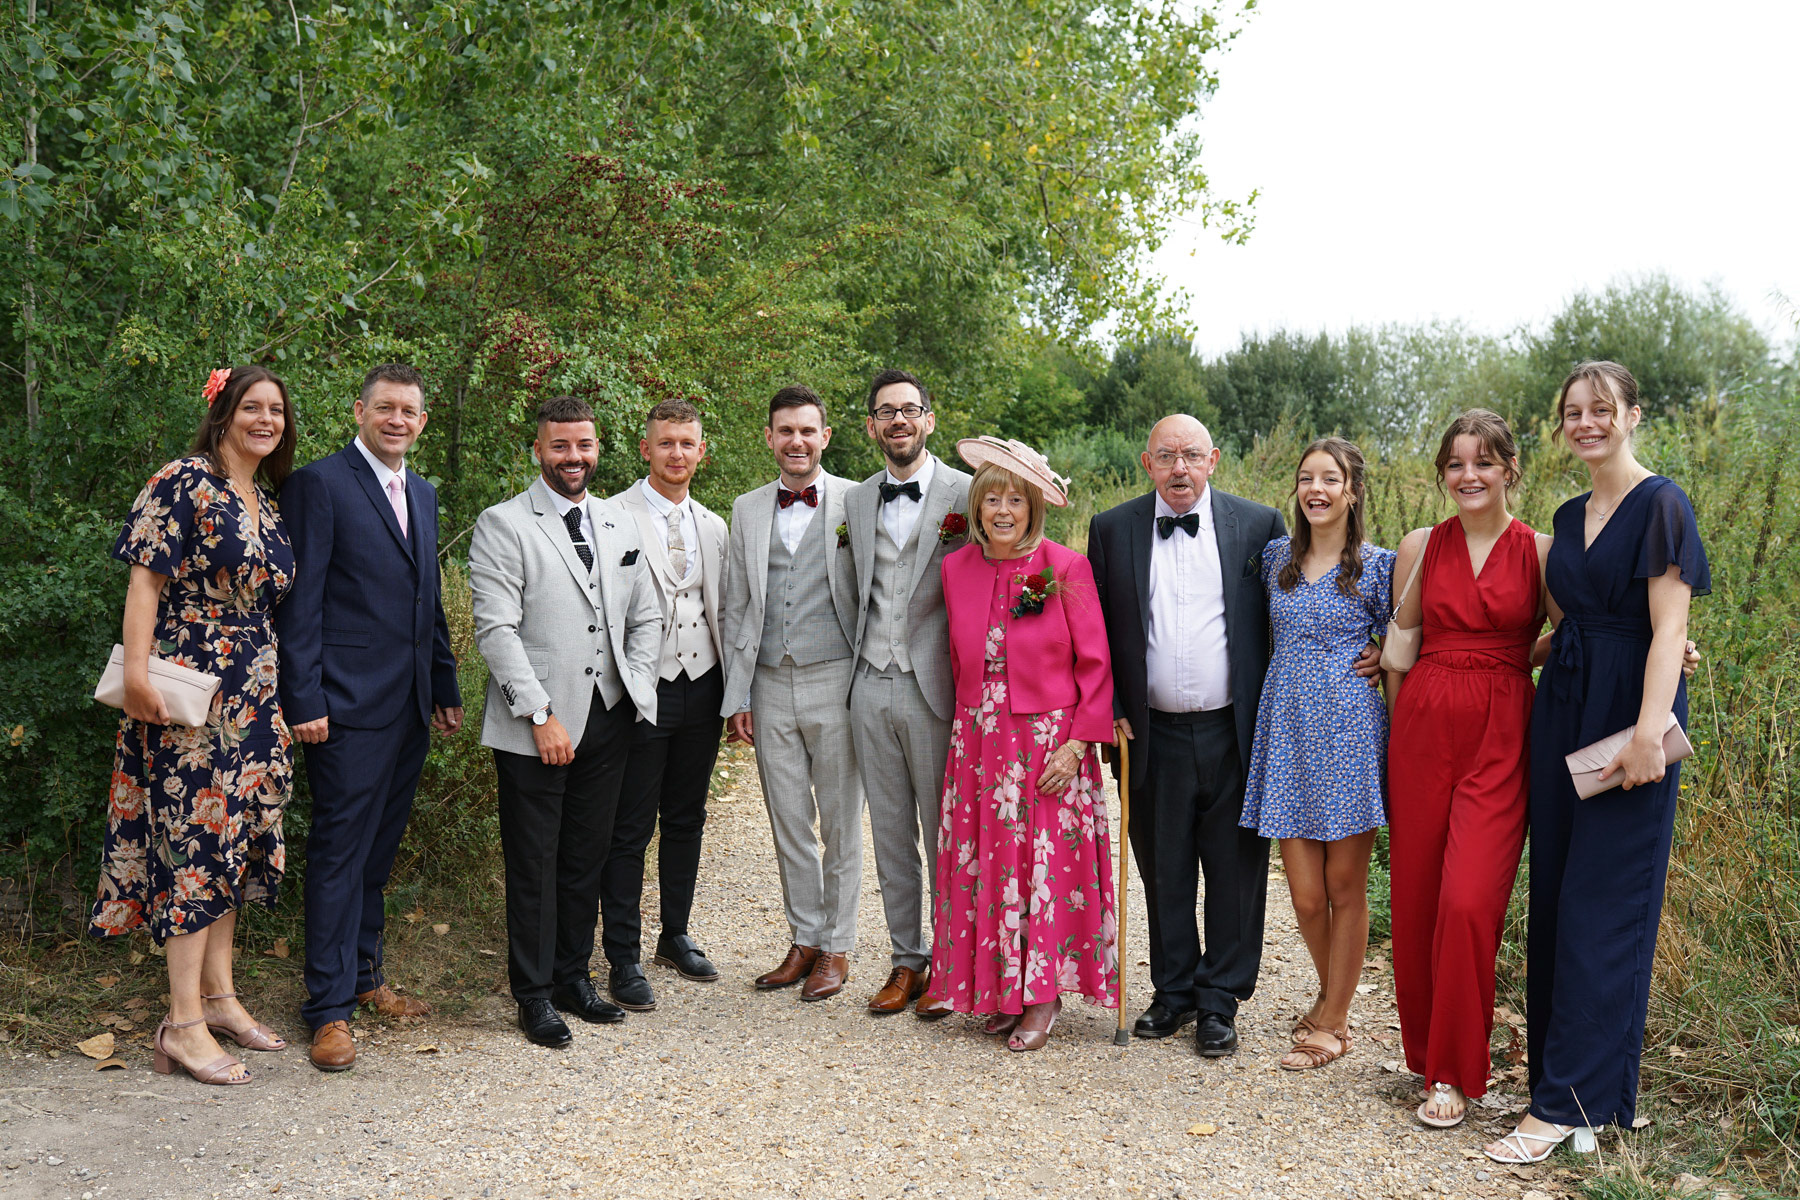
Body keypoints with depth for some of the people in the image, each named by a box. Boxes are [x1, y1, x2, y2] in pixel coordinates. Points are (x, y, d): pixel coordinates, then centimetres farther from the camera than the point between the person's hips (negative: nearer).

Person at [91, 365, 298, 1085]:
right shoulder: (185, 482, -8)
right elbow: (146, 578, -12)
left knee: (231, 838, 12)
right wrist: (137, 671, -20)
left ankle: (218, 995, 22)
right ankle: (184, 1023, 0)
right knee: (196, 837, -6)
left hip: (252, 694, 8)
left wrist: (282, 687, 15)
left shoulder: (267, 500, 15)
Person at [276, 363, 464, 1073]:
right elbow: (300, 602, -11)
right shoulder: (320, 484, -7)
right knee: (340, 847, -1)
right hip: (349, 704, -7)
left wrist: (446, 689, 17)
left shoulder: (423, 494, 16)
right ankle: (330, 1007, 8)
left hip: (411, 705, 7)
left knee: (380, 846, 16)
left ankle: (364, 974, 30)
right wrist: (304, 701, -15)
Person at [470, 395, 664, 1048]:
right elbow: (496, 629, -12)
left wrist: (635, 692, 4)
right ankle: (534, 993, 17)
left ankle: (574, 976, 28)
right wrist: (540, 715, -17)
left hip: (607, 719, 5)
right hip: (534, 725, -5)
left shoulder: (621, 525, 13)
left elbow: (646, 619, 17)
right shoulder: (502, 525, -5)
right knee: (533, 864, 4)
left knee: (587, 856, 13)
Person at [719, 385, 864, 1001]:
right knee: (788, 824, 11)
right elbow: (736, 609, 12)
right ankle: (803, 939, 24)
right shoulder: (747, 510, 10)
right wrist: (737, 696, 6)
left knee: (840, 824, 6)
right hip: (771, 687, 4)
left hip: (835, 682, -3)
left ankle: (836, 946, 19)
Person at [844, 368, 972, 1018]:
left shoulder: (967, 494, -5)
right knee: (891, 835, 12)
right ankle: (907, 959, 25)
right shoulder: (856, 500, 11)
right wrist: (856, 662, 9)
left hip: (934, 689, -5)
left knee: (944, 835, 5)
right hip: (871, 688, 5)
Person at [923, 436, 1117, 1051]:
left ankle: (1042, 994, 14)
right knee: (986, 864, 6)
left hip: (1050, 742, -4)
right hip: (979, 744, 4)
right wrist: (968, 731, 11)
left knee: (1047, 863, 0)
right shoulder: (956, 568, 5)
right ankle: (1001, 990, 20)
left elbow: (1095, 663, -5)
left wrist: (1077, 745, -11)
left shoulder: (1067, 567, -7)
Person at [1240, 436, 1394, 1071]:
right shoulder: (1276, 557, 10)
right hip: (1288, 731, 3)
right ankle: (1331, 994, 32)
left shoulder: (1377, 566, -1)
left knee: (1345, 885, 4)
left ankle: (1333, 1023, 19)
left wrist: (1398, 740, -1)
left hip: (1351, 729, -3)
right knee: (1306, 893, 5)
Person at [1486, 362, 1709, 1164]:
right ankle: (1561, 1059, 22)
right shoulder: (1569, 518, 14)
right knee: (1554, 894, 10)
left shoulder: (1660, 505, -8)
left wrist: (1648, 730, -23)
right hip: (1563, 709, 8)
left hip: (1628, 711, -8)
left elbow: (1669, 627, -15)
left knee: (1600, 904, -4)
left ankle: (1567, 1100, 1)